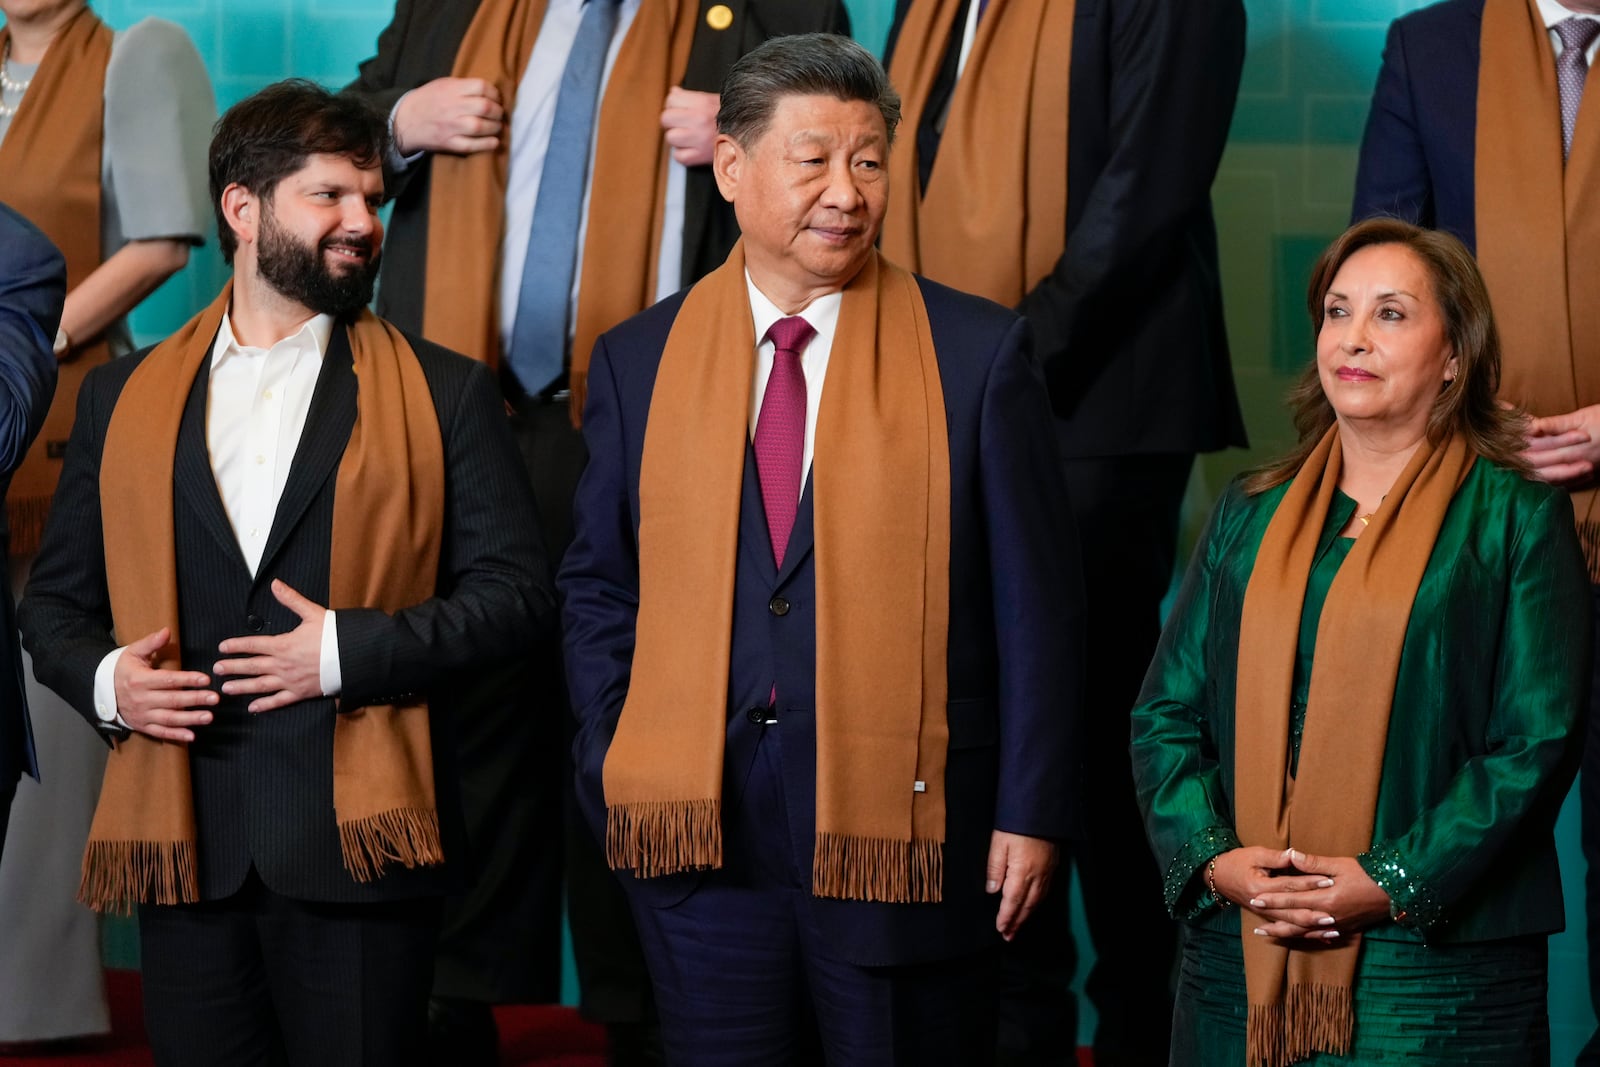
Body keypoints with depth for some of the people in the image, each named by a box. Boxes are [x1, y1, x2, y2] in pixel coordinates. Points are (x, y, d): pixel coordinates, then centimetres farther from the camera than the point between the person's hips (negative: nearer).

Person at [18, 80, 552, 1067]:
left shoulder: (443, 394, 6)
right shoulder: (124, 396, 12)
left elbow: (515, 589, 0)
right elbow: (57, 599, 16)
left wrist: (352, 651, -12)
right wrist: (102, 678, -6)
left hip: (357, 842, -2)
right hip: (182, 842, 2)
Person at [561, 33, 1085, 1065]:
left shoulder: (979, 351, -1)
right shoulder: (637, 360, 6)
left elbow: (1037, 601, -1)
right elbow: (599, 590, 13)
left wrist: (1031, 812, -5)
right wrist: (612, 784, 2)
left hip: (903, 825, -2)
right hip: (700, 826, 2)